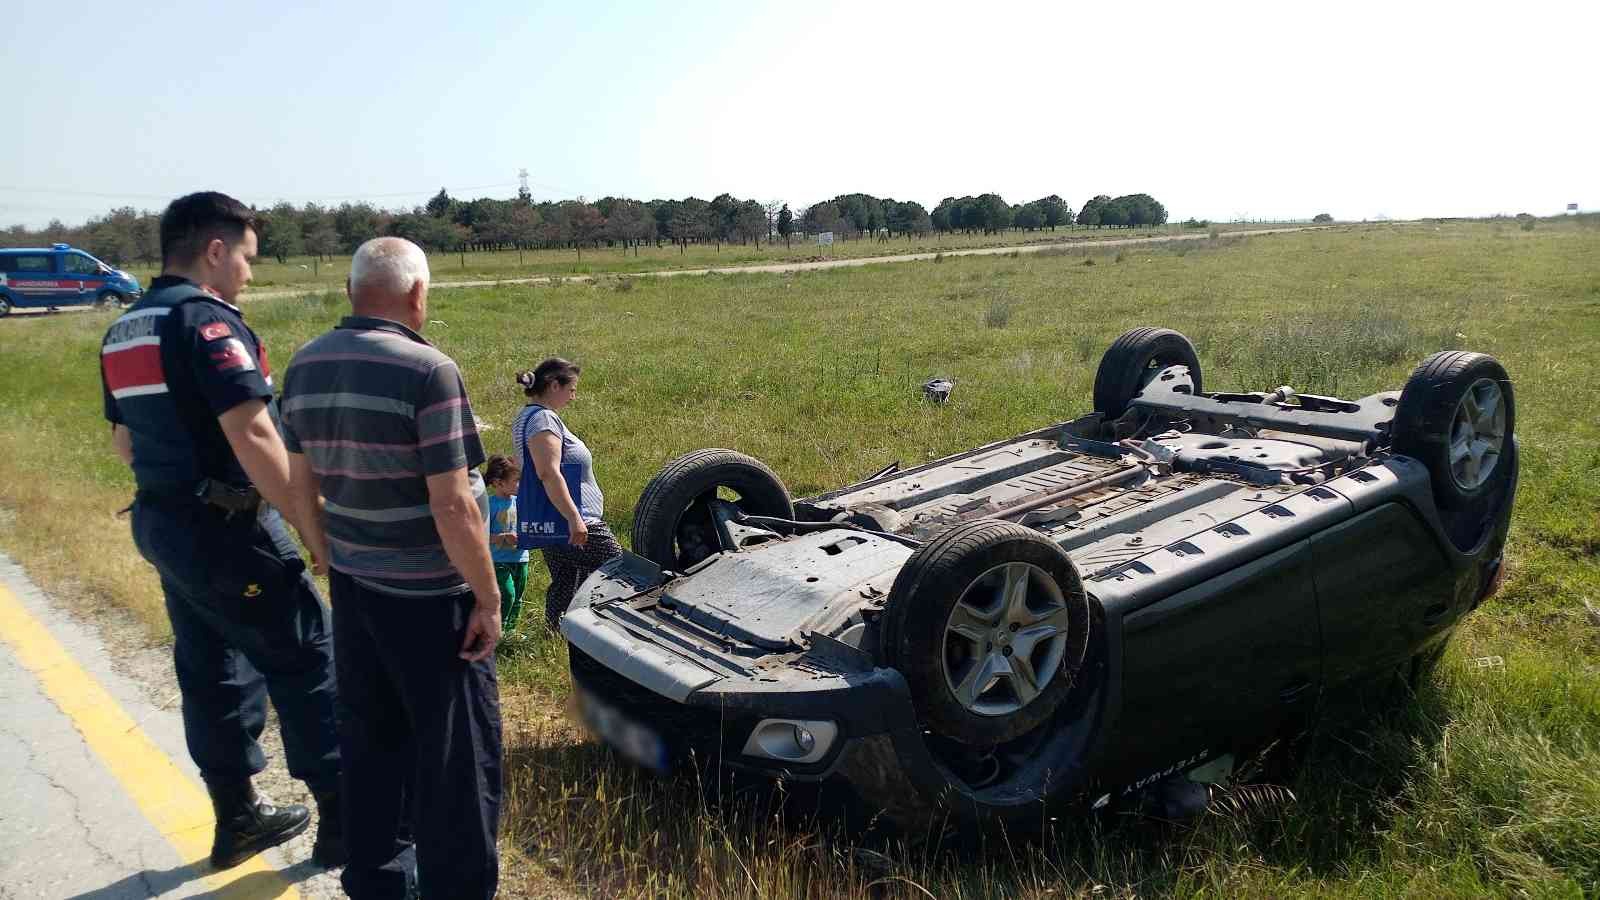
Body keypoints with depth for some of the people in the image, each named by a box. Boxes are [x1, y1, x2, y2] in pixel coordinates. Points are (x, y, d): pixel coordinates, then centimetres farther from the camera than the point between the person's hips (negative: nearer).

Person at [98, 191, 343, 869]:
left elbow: (124, 440, 19)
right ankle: (342, 817, 7)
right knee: (306, 659, 0)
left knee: (211, 668, 16)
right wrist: (312, 530, -22)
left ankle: (237, 817, 27)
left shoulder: (122, 331, 12)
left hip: (160, 525, 9)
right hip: (227, 529, -9)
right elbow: (253, 438, -25)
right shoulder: (209, 320, -17)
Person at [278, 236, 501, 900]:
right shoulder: (427, 372, -20)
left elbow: (302, 484, 11)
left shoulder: (305, 366, 3)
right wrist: (488, 599, -13)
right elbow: (452, 507, -22)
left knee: (369, 734, 20)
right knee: (455, 748, 6)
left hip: (351, 584, 8)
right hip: (428, 596, -7)